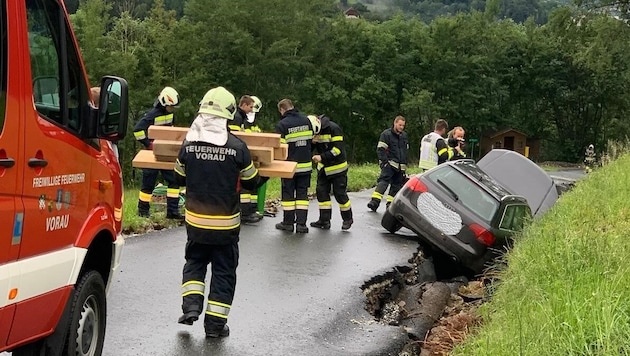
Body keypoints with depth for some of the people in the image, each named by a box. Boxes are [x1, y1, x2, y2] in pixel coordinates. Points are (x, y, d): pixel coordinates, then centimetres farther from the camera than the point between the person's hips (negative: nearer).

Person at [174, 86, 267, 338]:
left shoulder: (189, 144, -6)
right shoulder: (237, 147, -13)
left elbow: (179, 179, 8)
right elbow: (251, 183, -1)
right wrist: (265, 175, 21)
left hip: (196, 220, 2)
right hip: (226, 223, -2)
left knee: (194, 262, 23)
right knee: (223, 271, 9)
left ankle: (191, 306, 7)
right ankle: (215, 323, 11)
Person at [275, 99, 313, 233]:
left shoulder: (282, 125, -12)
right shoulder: (306, 120, 4)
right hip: (306, 165, 4)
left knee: (288, 194, 7)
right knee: (302, 194, 7)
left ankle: (288, 223, 12)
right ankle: (301, 223, 3)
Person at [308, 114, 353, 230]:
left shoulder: (334, 129, -21)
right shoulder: (315, 130, 0)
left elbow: (338, 149, -25)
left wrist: (322, 157, -31)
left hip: (337, 167, -7)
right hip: (323, 167, 7)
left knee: (340, 193, -1)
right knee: (321, 192, 2)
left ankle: (347, 219, 16)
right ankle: (324, 220, 8)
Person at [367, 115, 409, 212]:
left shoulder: (404, 135, 17)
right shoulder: (386, 134, -4)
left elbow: (406, 150, 28)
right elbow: (380, 149, -9)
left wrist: (405, 164, 22)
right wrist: (384, 161, -17)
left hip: (400, 166, 7)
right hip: (389, 164, -7)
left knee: (397, 184, 5)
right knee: (383, 181, -21)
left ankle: (390, 203, 11)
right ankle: (375, 201, -31)